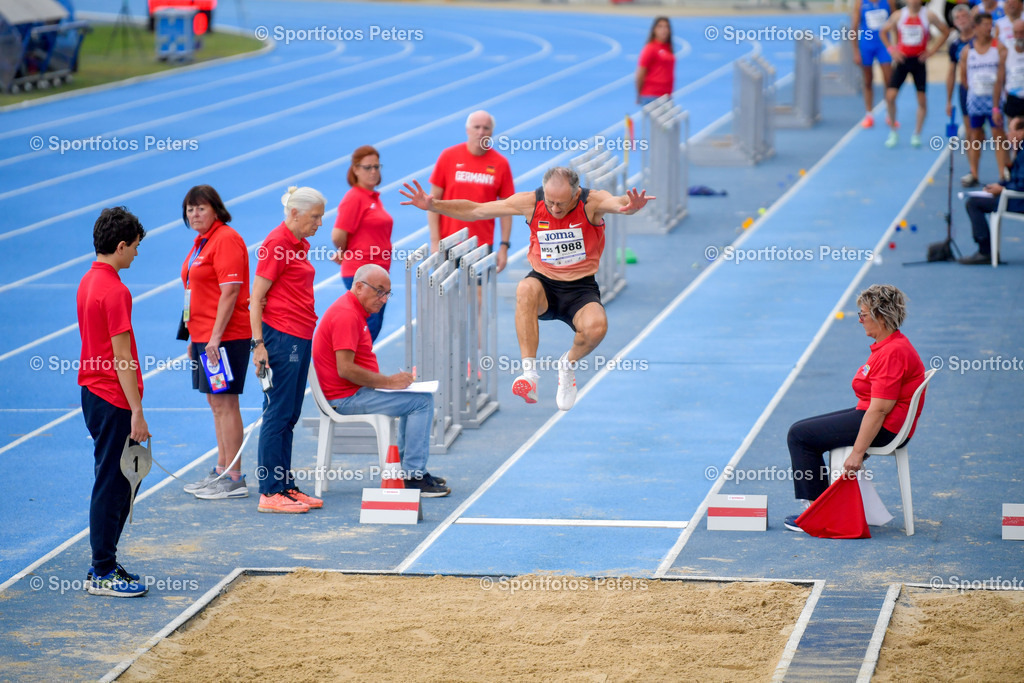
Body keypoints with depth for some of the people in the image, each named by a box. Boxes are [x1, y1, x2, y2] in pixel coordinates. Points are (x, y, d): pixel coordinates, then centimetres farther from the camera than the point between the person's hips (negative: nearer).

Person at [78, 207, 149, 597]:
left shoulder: (89, 282, 11)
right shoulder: (114, 291, -19)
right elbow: (122, 358, -20)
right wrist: (137, 412, -19)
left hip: (94, 393, 10)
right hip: (113, 401, -10)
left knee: (115, 482, 16)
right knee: (112, 486, -3)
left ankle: (103, 565, 21)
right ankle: (103, 574, 1)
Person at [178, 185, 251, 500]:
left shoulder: (225, 239, -13)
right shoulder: (202, 242, 17)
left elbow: (230, 292, -19)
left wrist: (215, 337, -22)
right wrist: (194, 338, 20)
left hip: (225, 335, -10)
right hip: (204, 335, 10)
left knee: (225, 403, -8)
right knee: (216, 402, 14)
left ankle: (234, 479, -6)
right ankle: (221, 471, 21)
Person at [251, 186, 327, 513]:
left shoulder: (300, 245, 15)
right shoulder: (277, 244, -11)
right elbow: (256, 298, -13)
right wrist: (258, 344, -18)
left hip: (301, 338, 9)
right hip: (281, 337, -9)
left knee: (289, 415, 11)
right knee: (278, 413, -6)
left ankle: (285, 486, 16)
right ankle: (269, 492, -3)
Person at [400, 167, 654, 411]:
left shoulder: (592, 202, -14)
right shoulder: (531, 202, -8)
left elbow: (616, 202, -37)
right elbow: (474, 210, -3)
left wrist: (630, 206, -62)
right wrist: (433, 205, -14)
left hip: (581, 288, -1)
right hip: (545, 283, 1)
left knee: (596, 328, -33)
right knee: (526, 288, -37)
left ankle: (568, 364, 6)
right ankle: (529, 374, -36)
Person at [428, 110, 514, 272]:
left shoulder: (500, 164, 1)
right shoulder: (448, 156, 0)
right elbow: (434, 200, 1)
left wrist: (504, 246, -2)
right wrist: (435, 241, -5)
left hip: (483, 245, 0)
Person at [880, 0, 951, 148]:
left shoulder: (928, 16, -3)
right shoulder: (898, 15, -1)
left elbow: (945, 32, 6)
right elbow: (884, 32, 12)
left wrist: (932, 50, -3)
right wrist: (891, 49, -1)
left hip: (919, 60, 0)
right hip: (902, 59, 0)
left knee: (922, 99, 0)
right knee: (890, 96, -9)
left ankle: (917, 135, 14)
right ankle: (892, 133, 7)